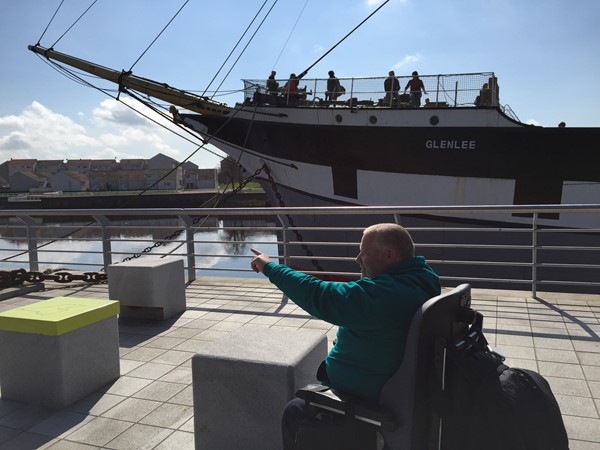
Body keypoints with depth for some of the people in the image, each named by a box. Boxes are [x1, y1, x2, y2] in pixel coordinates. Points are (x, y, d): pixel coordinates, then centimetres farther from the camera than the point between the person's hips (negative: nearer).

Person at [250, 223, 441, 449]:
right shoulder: (419, 278, -2)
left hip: (368, 400, -9)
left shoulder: (379, 294, -34)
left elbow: (316, 295, -31)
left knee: (294, 412, 8)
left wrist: (270, 267, -20)